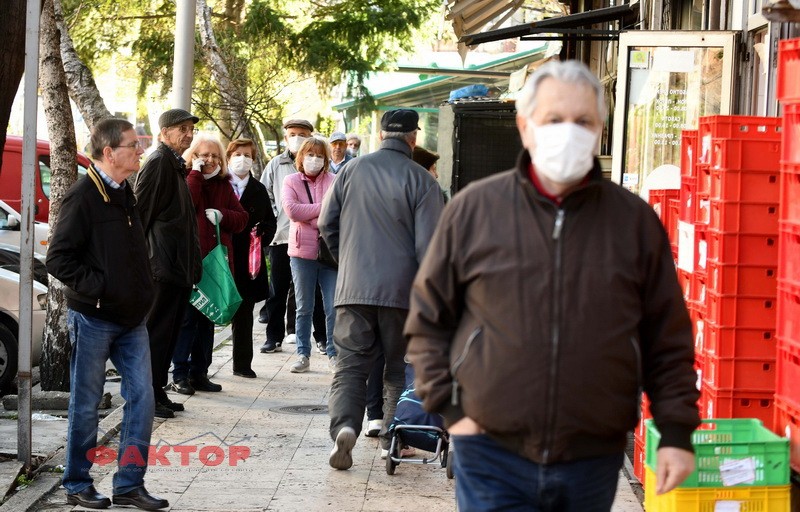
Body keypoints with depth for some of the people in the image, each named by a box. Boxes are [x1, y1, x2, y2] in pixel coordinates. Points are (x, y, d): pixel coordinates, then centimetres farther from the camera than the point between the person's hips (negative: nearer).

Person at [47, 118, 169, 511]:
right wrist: (96, 288, -18)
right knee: (86, 404, 3)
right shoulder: (83, 197, -14)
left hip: (131, 318, 7)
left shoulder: (125, 195, 11)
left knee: (142, 396, 2)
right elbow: (58, 259, -17)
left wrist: (141, 293, 12)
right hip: (93, 319, -7)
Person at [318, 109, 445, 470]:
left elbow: (326, 223, 10)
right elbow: (428, 244, -8)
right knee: (398, 366, 13)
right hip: (401, 290, -1)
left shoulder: (353, 169, 4)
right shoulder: (421, 180, -6)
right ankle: (392, 438, 12)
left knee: (350, 364, 3)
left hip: (353, 287, 2)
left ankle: (344, 425, -19)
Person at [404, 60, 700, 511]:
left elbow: (668, 340, 8)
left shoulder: (635, 221, 4)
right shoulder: (474, 209, 1)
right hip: (492, 455, -1)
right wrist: (449, 408, 0)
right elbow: (428, 319, 8)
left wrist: (677, 433, 2)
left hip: (592, 463, 2)